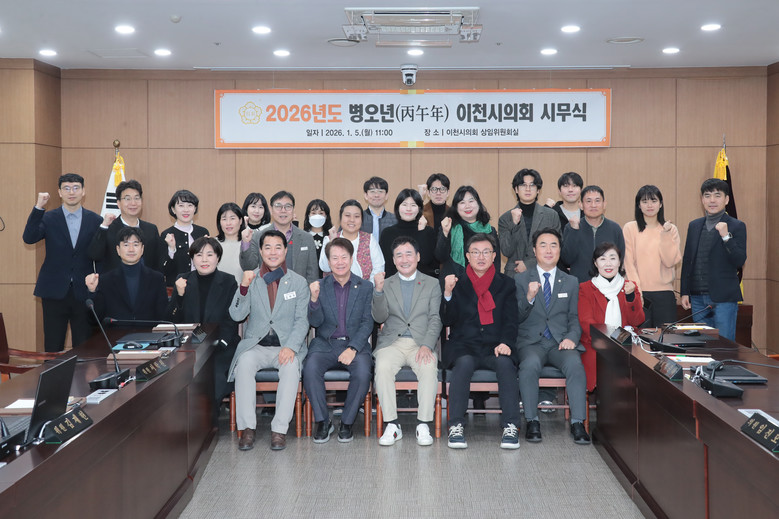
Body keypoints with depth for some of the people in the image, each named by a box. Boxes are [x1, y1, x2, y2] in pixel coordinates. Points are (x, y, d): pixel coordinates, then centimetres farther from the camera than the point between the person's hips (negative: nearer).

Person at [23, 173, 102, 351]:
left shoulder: (95, 221, 6)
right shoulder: (48, 218, 4)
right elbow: (28, 238, -12)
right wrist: (38, 207, -19)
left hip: (83, 293, 0)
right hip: (55, 292, 0)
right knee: (53, 347, 4)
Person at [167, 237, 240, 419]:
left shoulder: (228, 282, 5)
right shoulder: (183, 281, 11)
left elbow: (231, 321, 0)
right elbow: (172, 320, 6)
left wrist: (217, 345, -15)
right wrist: (179, 295, -10)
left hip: (220, 348, -2)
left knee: (214, 375, -30)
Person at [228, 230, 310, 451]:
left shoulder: (298, 282, 6)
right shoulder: (251, 279, 7)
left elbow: (302, 320, 0)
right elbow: (236, 315, -1)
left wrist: (291, 346, -17)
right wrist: (244, 287, -17)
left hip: (286, 346, -1)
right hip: (255, 345, 1)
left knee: (291, 366, -33)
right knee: (244, 363, -31)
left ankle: (280, 429, -26)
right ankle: (247, 427, -22)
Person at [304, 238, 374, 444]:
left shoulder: (365, 287, 7)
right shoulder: (320, 287, 9)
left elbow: (367, 323, 0)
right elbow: (315, 322, 3)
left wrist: (353, 348, -15)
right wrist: (314, 299, -17)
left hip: (355, 343, 0)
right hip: (326, 344, 1)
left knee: (362, 372, -31)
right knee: (310, 368, -30)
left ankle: (347, 422, -9)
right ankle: (322, 421, -12)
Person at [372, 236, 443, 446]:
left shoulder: (432, 284, 12)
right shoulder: (386, 284, 15)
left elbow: (435, 319, 3)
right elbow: (379, 317, 3)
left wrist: (427, 345, -13)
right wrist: (378, 291, -15)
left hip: (421, 343, -1)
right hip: (391, 342, 1)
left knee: (429, 368, -32)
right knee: (382, 367, -31)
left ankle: (423, 425, -24)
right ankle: (391, 425, -24)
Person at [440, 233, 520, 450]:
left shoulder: (505, 284, 14)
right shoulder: (457, 283, 13)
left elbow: (510, 321, 6)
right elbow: (447, 320, 3)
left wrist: (505, 343, -13)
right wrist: (448, 293, -12)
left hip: (495, 348, 1)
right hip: (464, 347, -1)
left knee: (505, 362, -32)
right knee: (464, 362, -34)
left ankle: (510, 427, -31)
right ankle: (456, 426, -32)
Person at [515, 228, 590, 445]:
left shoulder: (571, 282, 17)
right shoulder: (521, 280, 10)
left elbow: (575, 317, 13)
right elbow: (516, 319, 3)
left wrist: (572, 338, -8)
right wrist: (529, 298, -16)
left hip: (561, 342, 1)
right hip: (531, 342, -1)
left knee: (575, 364, -32)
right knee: (530, 365, -35)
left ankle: (578, 423, -28)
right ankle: (532, 421, -24)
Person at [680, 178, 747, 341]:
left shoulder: (736, 226, -2)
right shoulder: (694, 226, 13)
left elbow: (740, 262, -11)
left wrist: (726, 236, -22)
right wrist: (684, 292, 11)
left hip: (724, 298, -5)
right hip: (698, 298, 5)